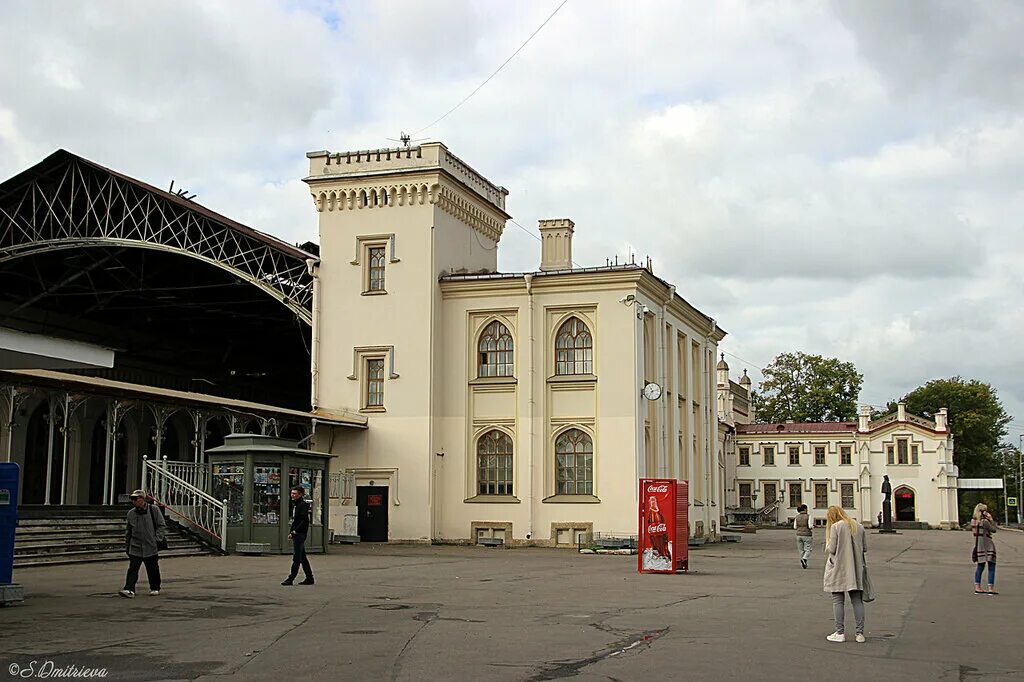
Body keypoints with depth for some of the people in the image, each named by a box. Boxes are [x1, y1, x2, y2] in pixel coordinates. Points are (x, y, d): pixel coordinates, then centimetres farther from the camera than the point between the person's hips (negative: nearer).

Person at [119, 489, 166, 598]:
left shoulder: (153, 510, -4)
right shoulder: (131, 513, 7)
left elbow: (161, 526, -1)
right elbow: (128, 532, 17)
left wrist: (158, 539, -10)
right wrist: (127, 547, 17)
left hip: (151, 547, -2)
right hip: (135, 548, 2)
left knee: (153, 570, 9)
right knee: (133, 569, -9)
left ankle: (155, 588, 26)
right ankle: (129, 590, -13)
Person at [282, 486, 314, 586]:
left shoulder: (303, 505, -12)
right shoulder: (295, 505, 16)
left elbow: (304, 521, -19)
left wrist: (295, 531, -20)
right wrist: (292, 532, 11)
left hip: (300, 534, -10)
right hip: (296, 534, 10)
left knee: (297, 557, -6)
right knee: (302, 557, 11)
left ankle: (291, 578, -5)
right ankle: (309, 578, 16)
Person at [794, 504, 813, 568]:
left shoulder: (797, 517, 3)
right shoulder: (808, 516, -9)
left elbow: (795, 527, 3)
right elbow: (810, 526, -14)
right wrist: (813, 525, 8)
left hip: (799, 535, 4)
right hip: (807, 535, -4)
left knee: (801, 550, 13)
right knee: (808, 550, 3)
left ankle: (804, 564, 15)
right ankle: (804, 559, -23)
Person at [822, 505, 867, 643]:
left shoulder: (835, 527, -10)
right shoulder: (859, 527, 7)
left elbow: (831, 549, -13)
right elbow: (865, 548, 8)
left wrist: (827, 548, 8)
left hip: (839, 568, -5)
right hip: (856, 569, 5)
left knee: (838, 601, 3)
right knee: (857, 600, 9)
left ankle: (840, 633, 3)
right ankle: (860, 633, 9)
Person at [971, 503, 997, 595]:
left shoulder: (973, 521, 2)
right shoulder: (985, 521, -19)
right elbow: (993, 529, -11)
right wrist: (991, 520, -5)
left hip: (978, 545, 7)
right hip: (987, 545, -7)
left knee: (980, 566, 17)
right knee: (991, 567, 0)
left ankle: (977, 587, 17)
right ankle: (991, 588, -3)